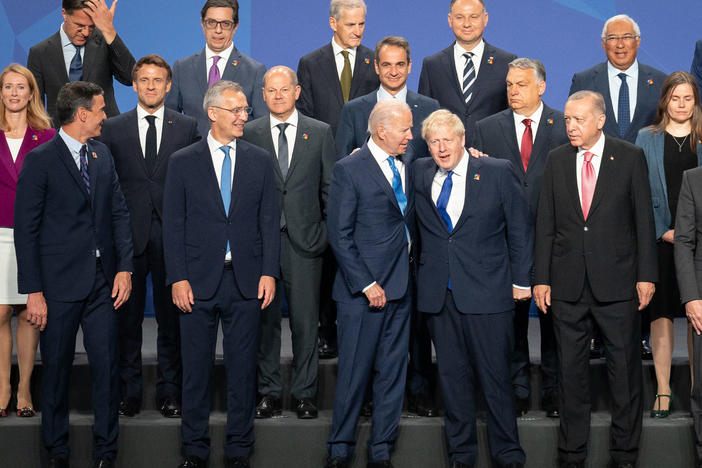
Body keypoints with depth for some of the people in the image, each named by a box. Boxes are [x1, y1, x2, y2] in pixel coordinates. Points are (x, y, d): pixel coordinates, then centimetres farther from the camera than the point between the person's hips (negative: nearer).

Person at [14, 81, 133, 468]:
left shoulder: (102, 155, 11)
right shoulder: (40, 160, -7)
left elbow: (118, 213, 12)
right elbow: (26, 229, -8)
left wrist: (124, 268, 2)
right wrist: (33, 291, -11)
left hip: (102, 282, 4)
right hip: (60, 283, -4)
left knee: (107, 366, 3)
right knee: (56, 368, 7)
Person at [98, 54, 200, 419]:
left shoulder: (188, 128, 6)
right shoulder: (113, 128, 8)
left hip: (172, 236, 0)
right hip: (128, 235, 1)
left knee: (171, 317, 5)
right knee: (128, 317, 5)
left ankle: (169, 392, 14)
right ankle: (129, 393, 15)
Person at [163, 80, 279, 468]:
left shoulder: (260, 161, 8)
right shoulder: (183, 162, 3)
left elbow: (270, 221, 6)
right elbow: (173, 225, 0)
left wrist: (269, 273, -3)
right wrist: (177, 278, -7)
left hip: (246, 281, 1)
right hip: (198, 281, -1)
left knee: (242, 369, 7)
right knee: (195, 369, 6)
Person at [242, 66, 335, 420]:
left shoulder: (320, 133, 7)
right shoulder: (249, 133, 7)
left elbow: (330, 187, 8)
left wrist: (330, 231, 2)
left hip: (304, 239, 0)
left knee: (305, 319, 3)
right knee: (264, 318, 5)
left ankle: (304, 393, 13)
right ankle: (268, 391, 15)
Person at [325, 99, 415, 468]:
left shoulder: (407, 167, 11)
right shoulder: (350, 170, -7)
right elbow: (339, 235, -9)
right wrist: (366, 284, -14)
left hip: (400, 287, 6)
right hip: (363, 289, -6)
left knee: (392, 372, 9)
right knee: (354, 372, 1)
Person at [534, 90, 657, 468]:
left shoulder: (630, 157, 0)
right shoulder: (557, 160, 7)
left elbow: (643, 219, 0)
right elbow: (545, 223, 7)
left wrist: (646, 275, -5)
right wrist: (541, 278, 3)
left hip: (617, 281, -2)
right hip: (568, 284, 2)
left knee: (625, 368, 4)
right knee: (571, 369, 9)